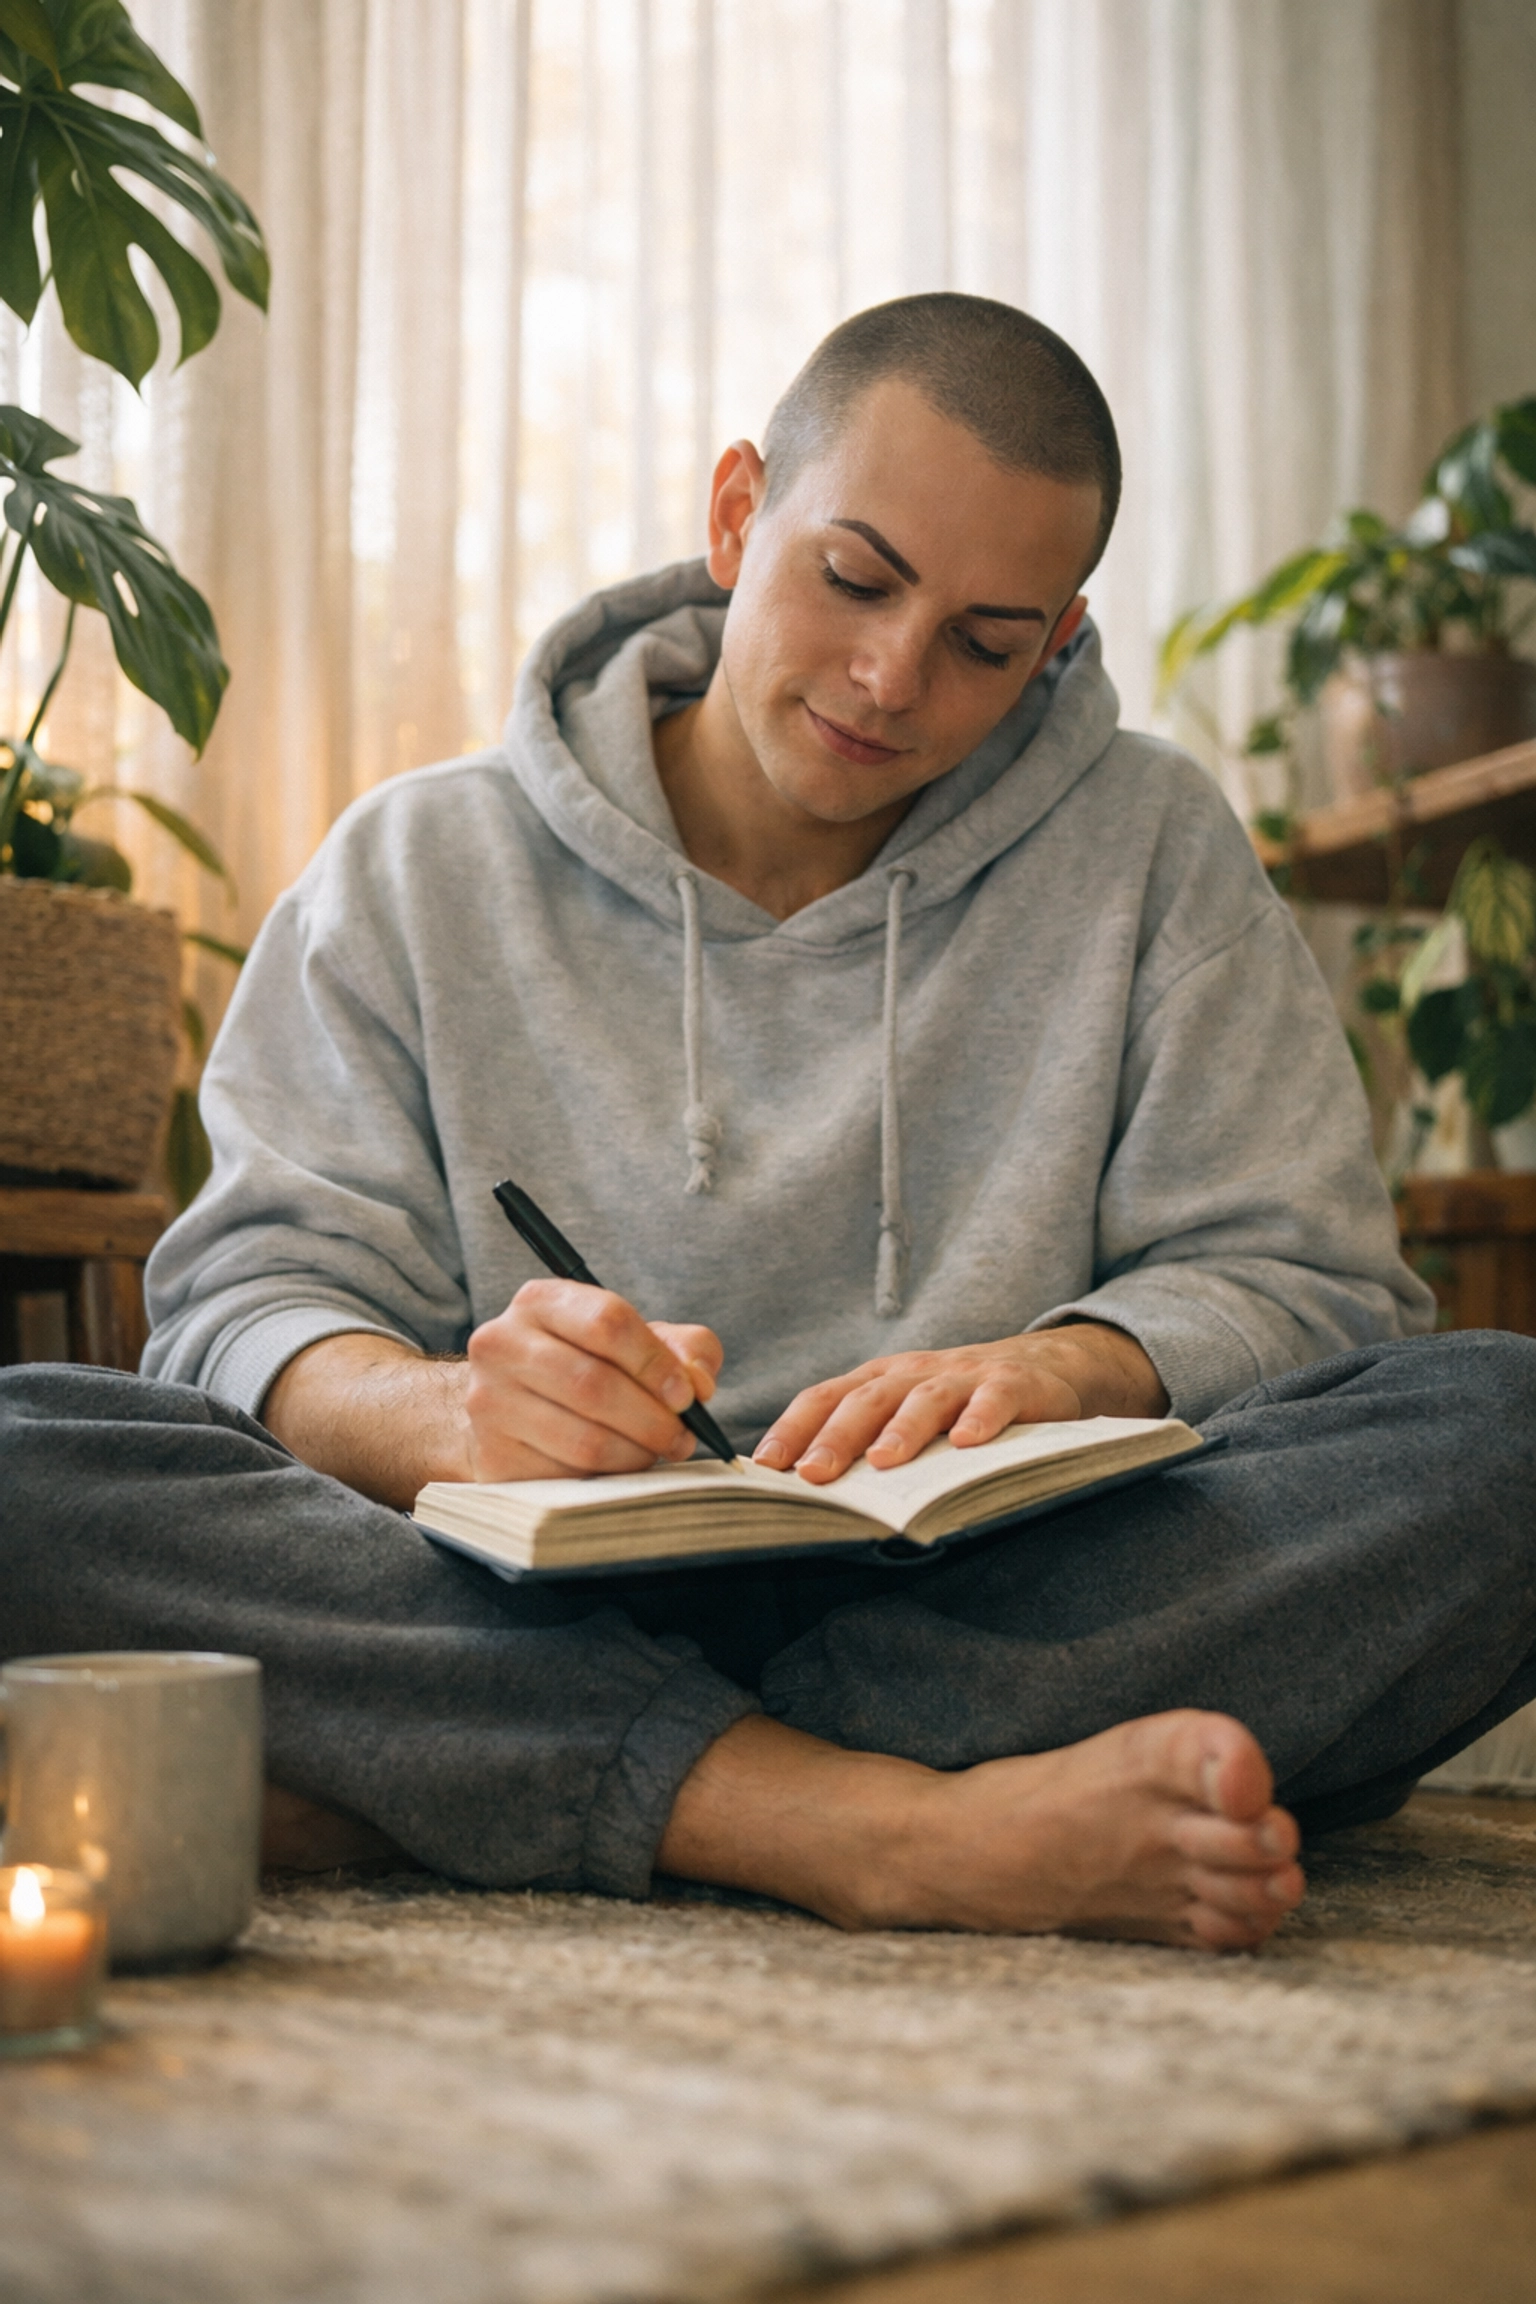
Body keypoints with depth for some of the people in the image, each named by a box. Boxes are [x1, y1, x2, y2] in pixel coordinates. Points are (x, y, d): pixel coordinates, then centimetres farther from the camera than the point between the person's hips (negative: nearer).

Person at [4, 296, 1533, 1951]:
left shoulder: (1152, 852, 12)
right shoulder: (417, 871, 10)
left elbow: (1306, 1289, 7)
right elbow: (246, 1304, 2)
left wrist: (1053, 1372, -15)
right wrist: (449, 1414, -22)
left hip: (1004, 1607, 1)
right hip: (538, 1608, 0)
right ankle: (902, 1834, -38)